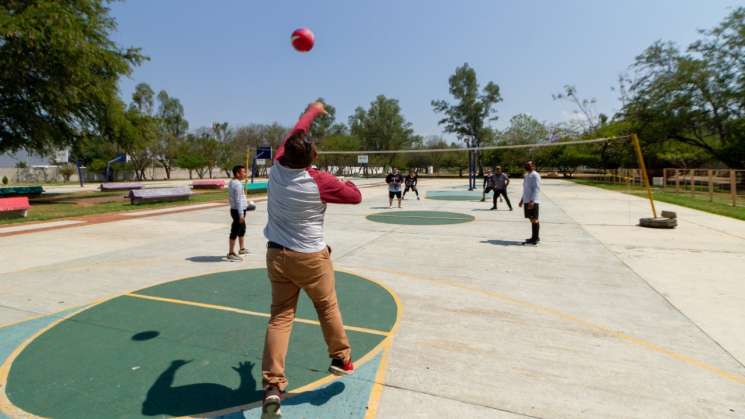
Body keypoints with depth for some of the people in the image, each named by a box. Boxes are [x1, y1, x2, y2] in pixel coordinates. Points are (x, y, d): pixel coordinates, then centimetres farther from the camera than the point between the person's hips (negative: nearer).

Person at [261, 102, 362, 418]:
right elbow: (356, 197, -4)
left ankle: (272, 385, 1)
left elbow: (295, 133, 11)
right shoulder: (320, 182, -19)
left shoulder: (277, 167, -7)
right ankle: (341, 358, 34)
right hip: (310, 257, -4)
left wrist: (312, 112, 27)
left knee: (280, 316, 7)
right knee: (328, 307, 17)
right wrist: (347, 182, 18)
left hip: (277, 254, 4)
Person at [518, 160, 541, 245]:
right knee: (532, 219, 13)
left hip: (533, 201, -9)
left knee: (534, 219, -6)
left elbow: (537, 189, -17)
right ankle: (535, 237, 21)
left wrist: (532, 201, -24)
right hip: (527, 201, 9)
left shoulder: (535, 175, -9)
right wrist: (522, 200, 24)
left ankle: (535, 239, -2)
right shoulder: (526, 175, 19)